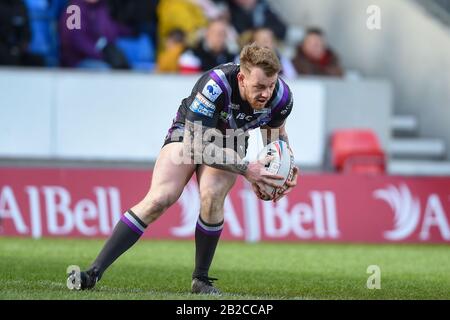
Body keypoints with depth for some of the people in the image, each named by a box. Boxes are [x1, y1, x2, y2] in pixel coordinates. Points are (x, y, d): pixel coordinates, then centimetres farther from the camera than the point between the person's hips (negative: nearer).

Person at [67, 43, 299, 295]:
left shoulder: (281, 95, -24)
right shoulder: (215, 86, -39)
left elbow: (277, 131, 1)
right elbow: (196, 145, -34)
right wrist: (246, 169, -38)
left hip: (228, 143, 3)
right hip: (189, 133, -3)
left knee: (212, 196, -28)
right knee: (158, 199, -20)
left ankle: (201, 279, -9)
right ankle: (95, 272, -19)